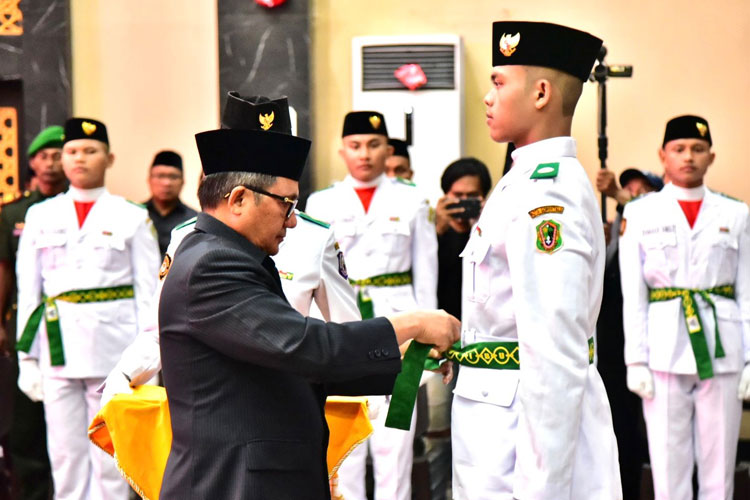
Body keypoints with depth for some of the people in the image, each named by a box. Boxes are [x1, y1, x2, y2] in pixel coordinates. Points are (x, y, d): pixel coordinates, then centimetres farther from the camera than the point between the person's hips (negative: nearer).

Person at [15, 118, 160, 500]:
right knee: (65, 455, 5)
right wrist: (27, 358, 5)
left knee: (110, 457, 0)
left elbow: (149, 292, 3)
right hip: (58, 348, 2)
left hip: (113, 347, -2)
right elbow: (28, 291, 11)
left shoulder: (132, 217, 4)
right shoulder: (40, 217, 11)